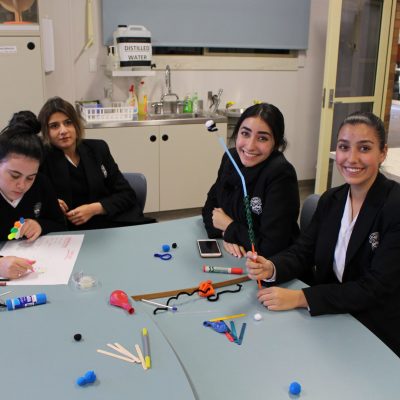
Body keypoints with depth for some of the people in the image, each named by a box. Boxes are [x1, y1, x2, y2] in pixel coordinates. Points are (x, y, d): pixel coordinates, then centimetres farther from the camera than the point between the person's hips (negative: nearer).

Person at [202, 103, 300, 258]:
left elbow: (271, 246, -23)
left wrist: (228, 227, -11)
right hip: (232, 257, 5)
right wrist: (225, 234, -12)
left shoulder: (281, 174, -21)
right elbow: (210, 206, 6)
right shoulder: (230, 159, -2)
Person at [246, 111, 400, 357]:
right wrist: (271, 268, -23)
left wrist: (300, 298, -27)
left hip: (378, 337, -5)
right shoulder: (331, 200, 2)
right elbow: (303, 252, -1)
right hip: (330, 320, 6)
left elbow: (376, 288, -23)